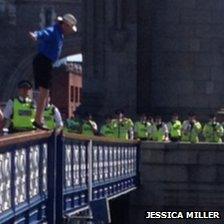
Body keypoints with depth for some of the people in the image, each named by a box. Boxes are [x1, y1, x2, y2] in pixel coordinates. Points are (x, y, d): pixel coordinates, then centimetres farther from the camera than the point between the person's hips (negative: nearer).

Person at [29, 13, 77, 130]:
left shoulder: (59, 33, 13)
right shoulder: (53, 31, -19)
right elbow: (43, 34, -41)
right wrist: (35, 36, -62)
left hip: (46, 63, 11)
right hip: (42, 62, -11)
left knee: (45, 92, 16)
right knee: (44, 91, -13)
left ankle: (39, 119, 24)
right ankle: (38, 120, -13)